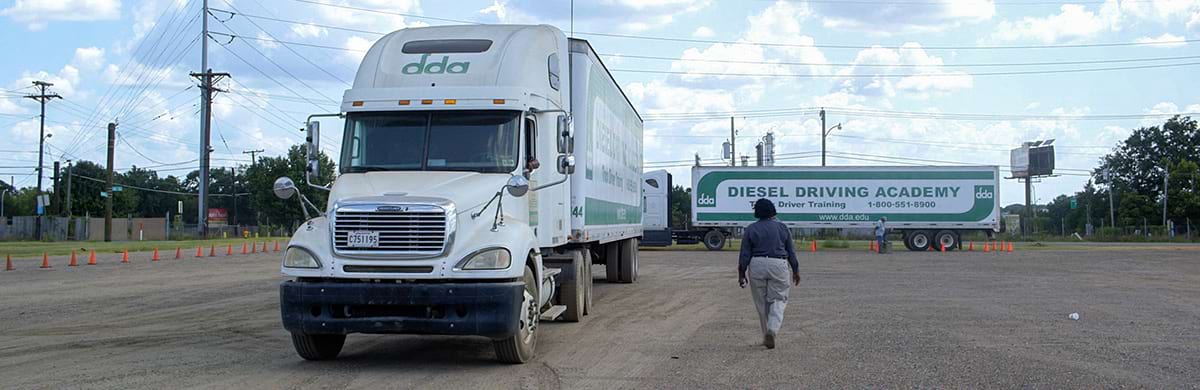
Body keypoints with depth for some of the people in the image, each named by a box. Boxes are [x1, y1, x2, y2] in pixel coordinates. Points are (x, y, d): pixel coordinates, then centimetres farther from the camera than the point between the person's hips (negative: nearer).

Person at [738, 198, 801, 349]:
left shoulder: (750, 229, 1)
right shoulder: (782, 228, 5)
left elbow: (745, 254, -1)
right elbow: (791, 252, 8)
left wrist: (741, 273, 5)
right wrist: (796, 271, 16)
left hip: (757, 265, 0)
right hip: (778, 265, 0)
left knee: (762, 303, 10)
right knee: (778, 300, 4)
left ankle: (767, 336, 16)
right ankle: (772, 330, -18)